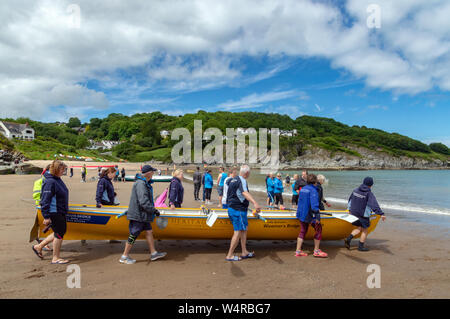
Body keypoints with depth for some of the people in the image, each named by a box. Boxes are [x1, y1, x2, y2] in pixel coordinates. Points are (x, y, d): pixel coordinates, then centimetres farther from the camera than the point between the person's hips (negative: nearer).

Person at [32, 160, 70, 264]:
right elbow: (45, 200, -21)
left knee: (60, 232, 17)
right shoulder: (50, 182, -18)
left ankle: (39, 246, 30)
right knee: (59, 233, -2)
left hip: (60, 212, 10)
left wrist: (64, 209, 28)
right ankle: (55, 258, 11)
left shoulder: (58, 180, 12)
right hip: (54, 213, -10)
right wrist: (46, 216, -21)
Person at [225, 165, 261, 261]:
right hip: (238, 210, -10)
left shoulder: (232, 180, 11)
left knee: (244, 228, 19)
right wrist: (255, 203, -53)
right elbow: (244, 193, -38)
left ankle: (244, 252, 24)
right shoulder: (242, 181, -18)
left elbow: (227, 182, 38)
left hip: (231, 208, 10)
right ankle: (230, 255, 1)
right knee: (238, 232, -4)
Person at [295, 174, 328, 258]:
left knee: (303, 231, 15)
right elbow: (314, 204, -23)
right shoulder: (313, 190, -15)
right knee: (318, 230, 7)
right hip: (309, 215, -8)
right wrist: (317, 216, -22)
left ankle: (298, 251, 14)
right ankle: (316, 251, 12)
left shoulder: (302, 189, 10)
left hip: (301, 214, 8)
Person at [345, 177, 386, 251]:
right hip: (363, 214, -6)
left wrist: (350, 209, 31)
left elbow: (350, 200, 17)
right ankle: (361, 246, 14)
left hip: (353, 213, 6)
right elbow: (374, 205, -26)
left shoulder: (355, 190, 5)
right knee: (365, 230, 10)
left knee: (359, 228, 18)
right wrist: (381, 214, -30)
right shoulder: (369, 193, -14)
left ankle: (348, 239, 1)